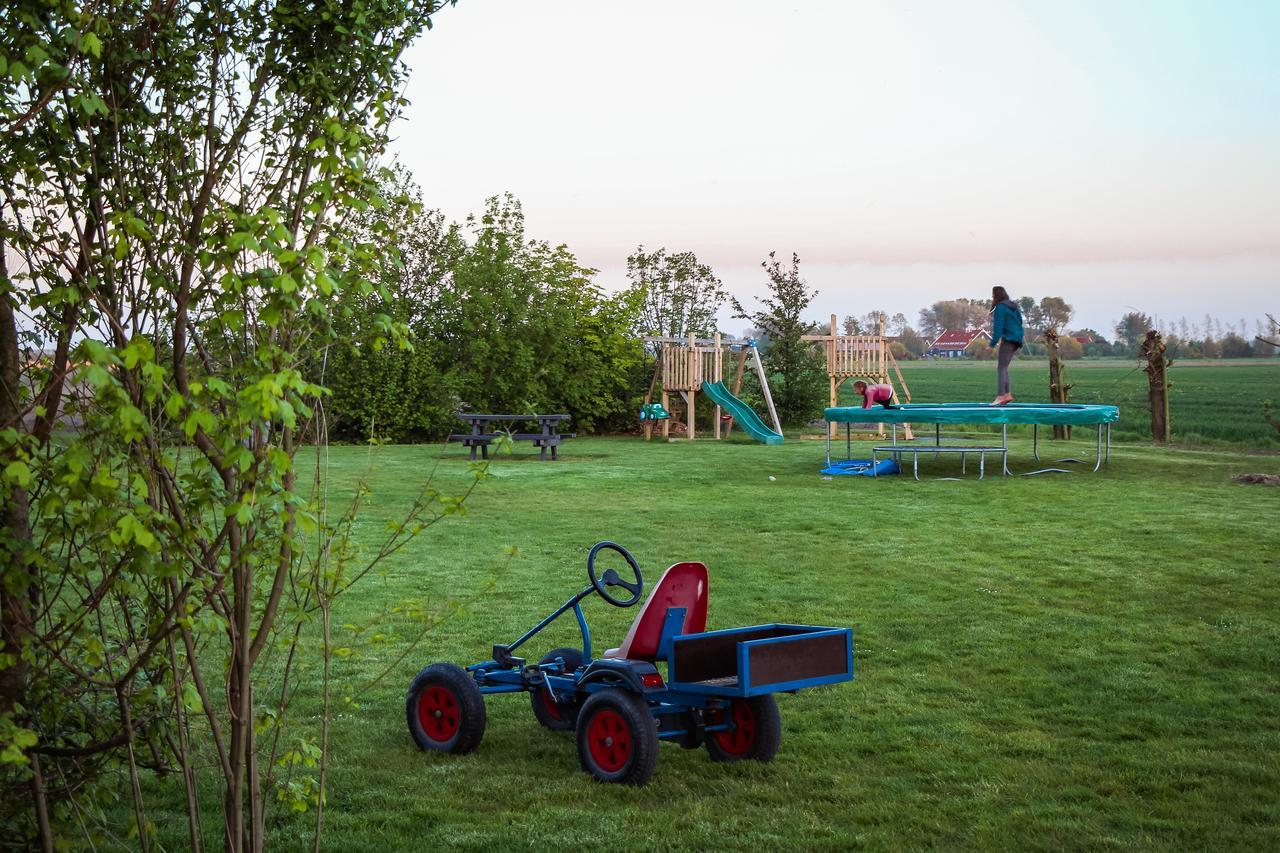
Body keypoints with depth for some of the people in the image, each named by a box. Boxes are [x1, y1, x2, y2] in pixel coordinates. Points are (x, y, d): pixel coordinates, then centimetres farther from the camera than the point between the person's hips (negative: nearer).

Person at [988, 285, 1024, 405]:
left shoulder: (1000, 308, -10)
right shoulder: (1014, 306, 17)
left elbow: (998, 327, -16)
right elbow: (1019, 322, 18)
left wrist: (993, 343, -17)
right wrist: (1020, 340, 19)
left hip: (1008, 339, -9)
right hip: (1017, 339, 9)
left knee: (1001, 367, -11)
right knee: (1004, 367, 14)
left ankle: (1000, 396, -20)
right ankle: (1008, 394, 9)